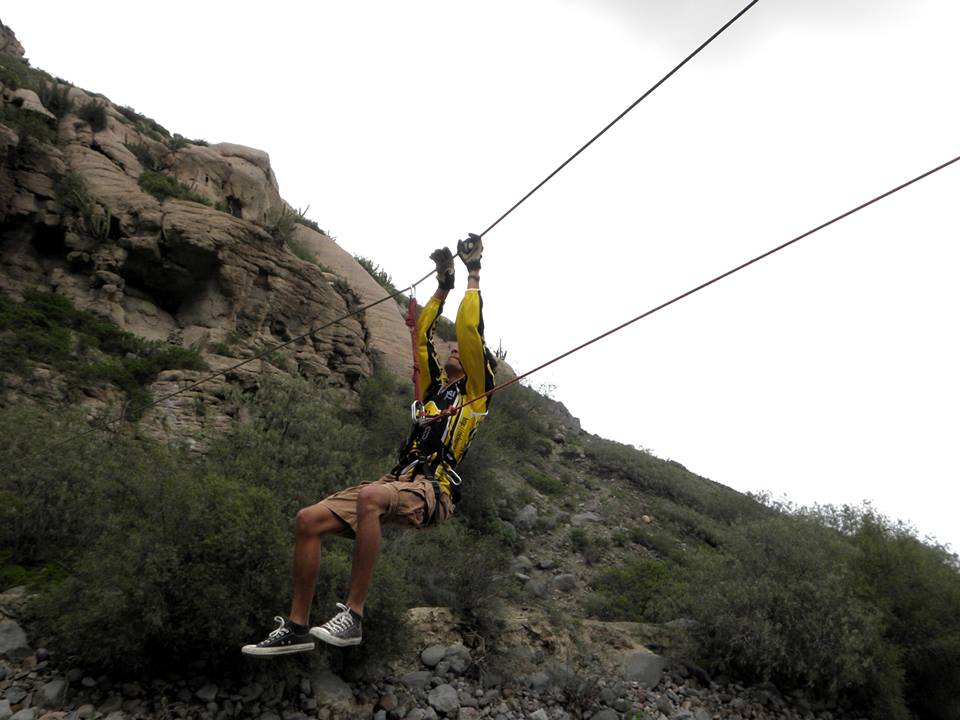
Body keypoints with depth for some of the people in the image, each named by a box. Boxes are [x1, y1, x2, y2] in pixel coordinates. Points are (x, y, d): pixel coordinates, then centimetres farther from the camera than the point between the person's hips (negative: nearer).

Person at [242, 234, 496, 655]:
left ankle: (353, 615, -34)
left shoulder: (473, 391, 10)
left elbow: (470, 331, 0)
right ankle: (297, 627, -3)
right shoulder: (435, 387, 28)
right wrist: (443, 288, 32)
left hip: (433, 491, -7)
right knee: (308, 520, -10)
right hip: (399, 482, 7)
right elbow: (422, 337, 29)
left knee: (370, 497, -40)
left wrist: (473, 276, 7)